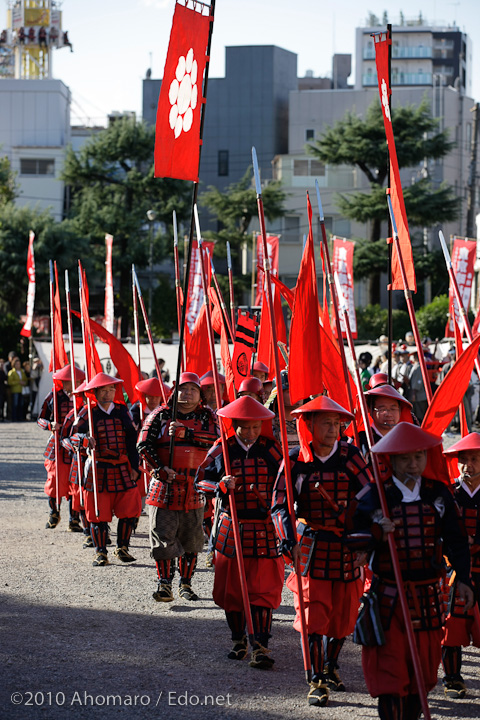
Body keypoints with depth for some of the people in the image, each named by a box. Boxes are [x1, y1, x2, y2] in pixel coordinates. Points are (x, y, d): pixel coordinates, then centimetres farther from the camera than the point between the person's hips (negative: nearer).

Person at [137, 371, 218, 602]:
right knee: (163, 537, -6)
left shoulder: (206, 416, 7)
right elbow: (144, 446, -3)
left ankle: (186, 584, 20)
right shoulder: (160, 415, 3)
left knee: (191, 539, 8)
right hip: (165, 484, -2)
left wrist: (186, 433, -23)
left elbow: (214, 438, -12)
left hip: (195, 487, 2)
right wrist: (160, 468, -15)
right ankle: (164, 584, 0)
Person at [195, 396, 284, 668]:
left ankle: (261, 646, -6)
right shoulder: (223, 449, 2)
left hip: (264, 530, -1)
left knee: (263, 589, -7)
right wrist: (221, 485, -13)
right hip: (231, 528, 2)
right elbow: (201, 480, 6)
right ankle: (238, 640, 25)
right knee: (231, 587, 9)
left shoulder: (272, 450, 0)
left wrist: (270, 496, -15)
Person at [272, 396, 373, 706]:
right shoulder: (296, 460, -2)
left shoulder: (350, 455, -2)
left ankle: (331, 666, 35)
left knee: (343, 613, 10)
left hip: (347, 546, 1)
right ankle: (318, 680, 3)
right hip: (311, 544, -1)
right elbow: (281, 504, -4)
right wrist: (288, 539, -19)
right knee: (314, 615, -7)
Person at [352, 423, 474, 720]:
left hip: (428, 595, 3)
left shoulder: (438, 493, 4)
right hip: (388, 593, -3)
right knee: (390, 670, -5)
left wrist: (463, 578, -2)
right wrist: (377, 533, -22)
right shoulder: (374, 496, -4)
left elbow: (456, 539, 8)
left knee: (422, 670, 9)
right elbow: (354, 539, -2)